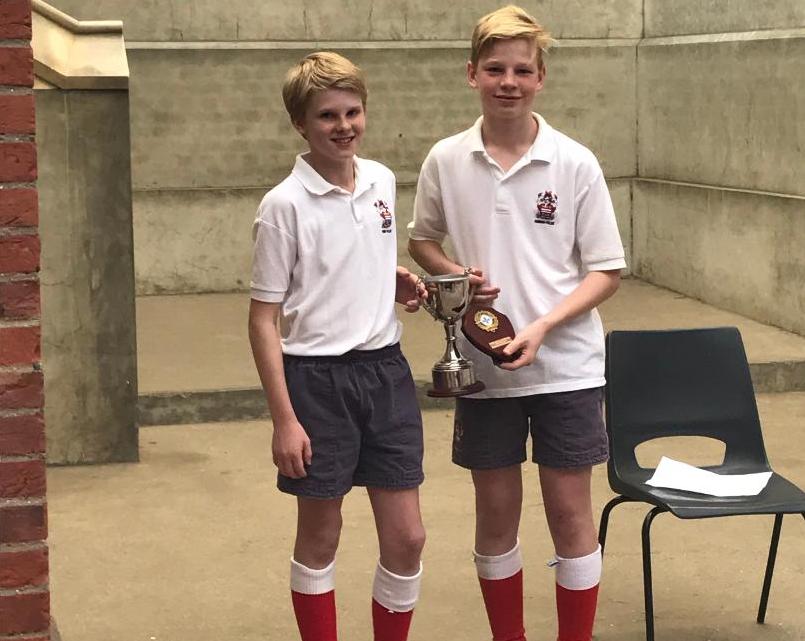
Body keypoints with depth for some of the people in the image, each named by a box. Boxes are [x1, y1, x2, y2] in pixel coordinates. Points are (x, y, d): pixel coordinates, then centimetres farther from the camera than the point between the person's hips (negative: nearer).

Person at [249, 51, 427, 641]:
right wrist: (284, 418, -14)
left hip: (385, 367, 5)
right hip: (317, 376, -5)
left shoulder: (383, 181, 5)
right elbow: (264, 319, -10)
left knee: (406, 536, 6)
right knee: (320, 537, 8)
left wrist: (399, 283, 1)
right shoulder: (284, 205, -12)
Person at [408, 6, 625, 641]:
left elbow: (607, 271, -4)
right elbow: (422, 240, 13)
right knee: (496, 512, 11)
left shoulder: (575, 163, -8)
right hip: (482, 367, 2)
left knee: (571, 510, 4)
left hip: (566, 365, -2)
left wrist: (542, 327, -18)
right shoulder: (446, 161, -2)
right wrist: (455, 274, -8)